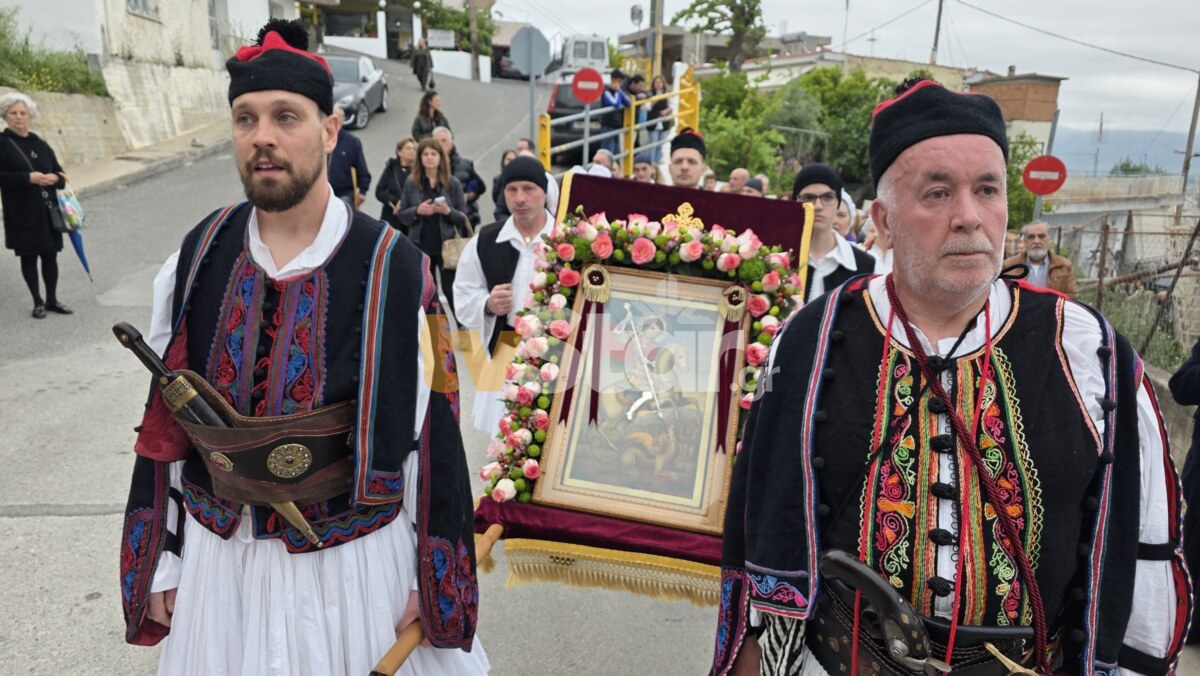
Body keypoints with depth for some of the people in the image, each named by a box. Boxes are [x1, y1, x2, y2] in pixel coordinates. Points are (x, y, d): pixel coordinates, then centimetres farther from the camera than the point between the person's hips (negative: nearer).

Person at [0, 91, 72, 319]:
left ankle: (52, 300, 20)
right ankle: (38, 302, 14)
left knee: (50, 255, 8)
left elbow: (59, 172, 14)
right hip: (21, 213, -4)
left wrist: (54, 178, -9)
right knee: (28, 256, 4)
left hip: (47, 210, 4)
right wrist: (28, 178, -22)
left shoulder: (40, 145, 11)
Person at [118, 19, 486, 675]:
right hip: (217, 558, 4)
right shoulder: (200, 255, -4)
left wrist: (430, 581, -6)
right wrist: (160, 560, 6)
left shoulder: (394, 268, -15)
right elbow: (163, 423, 3)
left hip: (351, 564, -3)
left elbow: (431, 432, -10)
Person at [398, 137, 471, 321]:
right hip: (420, 246, 2)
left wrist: (448, 211, -20)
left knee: (452, 292, 0)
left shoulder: (453, 183, -2)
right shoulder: (411, 182, 1)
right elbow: (401, 215, 3)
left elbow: (463, 218, -1)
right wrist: (417, 211, -16)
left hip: (447, 246, -2)